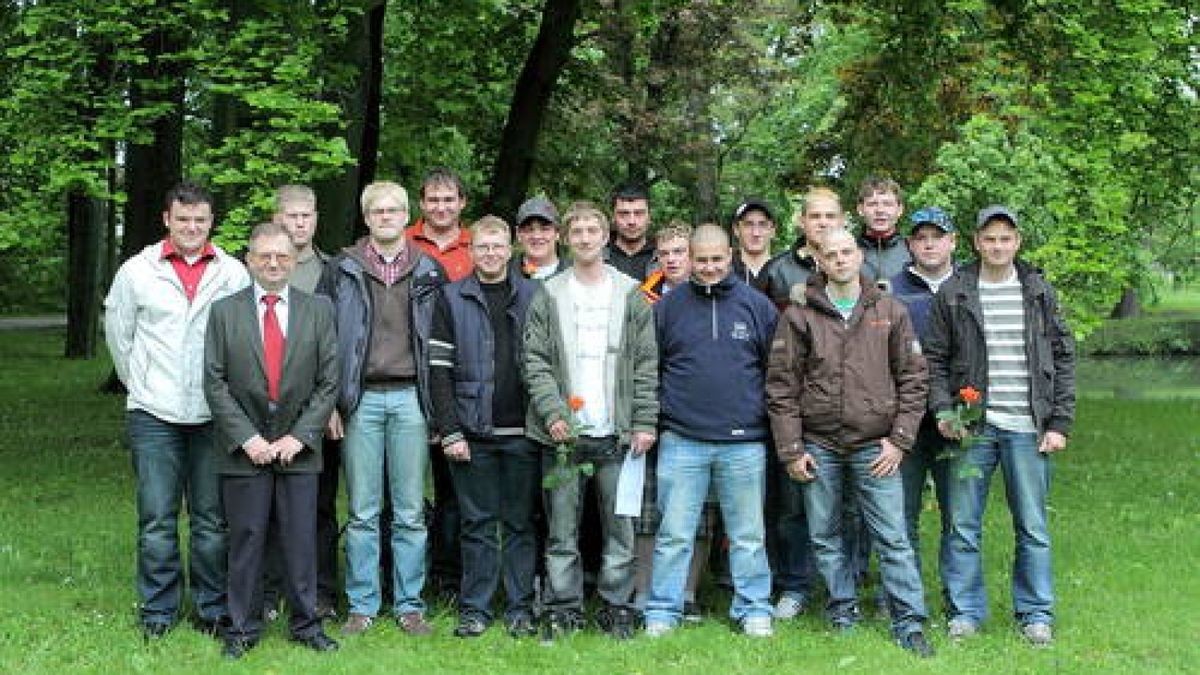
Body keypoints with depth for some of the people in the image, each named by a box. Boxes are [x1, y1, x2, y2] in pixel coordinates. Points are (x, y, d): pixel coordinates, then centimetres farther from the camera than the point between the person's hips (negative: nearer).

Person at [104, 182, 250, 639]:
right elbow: (118, 334, 14)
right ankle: (158, 610, 14)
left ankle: (213, 609, 17)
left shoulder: (234, 274, 3)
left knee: (211, 517, 6)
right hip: (154, 413, 0)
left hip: (214, 414, 0)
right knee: (157, 518, 2)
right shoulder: (137, 271, 3)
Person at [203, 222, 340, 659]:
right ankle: (243, 628, 16)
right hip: (243, 448, 0)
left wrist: (300, 436, -6)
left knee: (301, 541, 5)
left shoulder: (319, 310, 5)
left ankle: (306, 624, 17)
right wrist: (247, 438, -9)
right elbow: (215, 383, 0)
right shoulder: (224, 311, 3)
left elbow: (328, 382, 3)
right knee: (245, 541, 5)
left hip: (299, 448, 1)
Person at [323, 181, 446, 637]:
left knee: (410, 511, 4)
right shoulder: (343, 270, 6)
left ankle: (409, 604, 13)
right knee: (363, 512, 3)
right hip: (361, 399, -1)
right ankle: (362, 605, 12)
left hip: (410, 398, 1)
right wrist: (330, 402, -2)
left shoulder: (429, 272, 9)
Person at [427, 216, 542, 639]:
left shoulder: (533, 296, 8)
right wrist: (449, 432, -8)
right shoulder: (452, 299, 4)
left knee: (520, 523, 6)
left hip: (522, 431, 1)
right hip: (473, 431, -1)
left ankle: (520, 608, 14)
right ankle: (475, 609, 13)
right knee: (478, 524, 5)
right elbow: (439, 370, -1)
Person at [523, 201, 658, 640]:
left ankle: (617, 607, 15)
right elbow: (535, 361, 2)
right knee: (562, 530, 4)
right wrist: (552, 412, -11)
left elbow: (646, 364, 5)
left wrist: (645, 422, -3)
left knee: (621, 528, 4)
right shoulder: (549, 295, 6)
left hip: (617, 433, 0)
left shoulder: (632, 294, 7)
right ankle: (563, 608, 14)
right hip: (563, 432, 0)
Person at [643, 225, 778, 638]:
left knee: (748, 535, 8)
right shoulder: (669, 307, 5)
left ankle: (754, 610, 20)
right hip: (681, 441, 0)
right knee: (674, 535, 4)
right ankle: (663, 611, 13)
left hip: (744, 443, 0)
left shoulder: (757, 306, 5)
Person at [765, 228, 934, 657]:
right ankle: (843, 611, 23)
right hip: (819, 445, 1)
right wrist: (791, 449, -3)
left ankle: (909, 623, 5)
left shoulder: (890, 312, 5)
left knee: (893, 537, -2)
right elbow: (781, 385, 2)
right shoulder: (799, 316, 3)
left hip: (875, 445, -1)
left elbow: (913, 379, 5)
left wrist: (899, 439, -3)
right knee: (825, 537, 9)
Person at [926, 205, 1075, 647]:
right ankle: (965, 611, 16)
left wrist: (1060, 423, 1)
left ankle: (1035, 612, 19)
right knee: (964, 526, 4)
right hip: (972, 427, 0)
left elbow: (1063, 358, 8)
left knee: (1033, 527, 6)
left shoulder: (1040, 292, 7)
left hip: (1028, 428, 1)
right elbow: (935, 359, 6)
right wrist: (943, 411, -8)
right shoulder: (953, 293, 3)